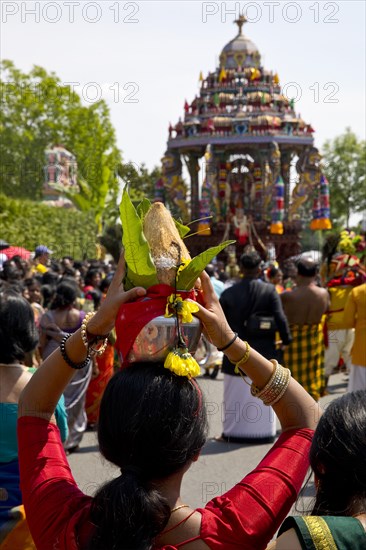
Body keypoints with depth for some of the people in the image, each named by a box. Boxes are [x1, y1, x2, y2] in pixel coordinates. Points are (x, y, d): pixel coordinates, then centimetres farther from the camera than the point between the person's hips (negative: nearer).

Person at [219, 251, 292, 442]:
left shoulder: (228, 293, -7)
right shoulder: (269, 291, -9)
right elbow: (280, 319, -12)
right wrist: (286, 340, 2)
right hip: (264, 354, 0)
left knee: (236, 396, 11)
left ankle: (232, 432, 18)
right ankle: (264, 431, 18)